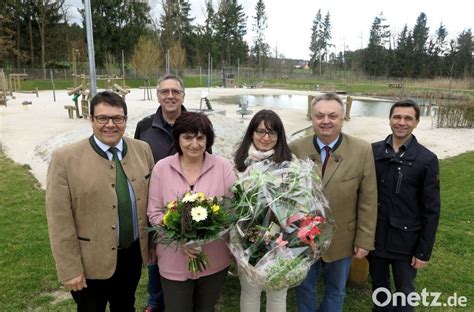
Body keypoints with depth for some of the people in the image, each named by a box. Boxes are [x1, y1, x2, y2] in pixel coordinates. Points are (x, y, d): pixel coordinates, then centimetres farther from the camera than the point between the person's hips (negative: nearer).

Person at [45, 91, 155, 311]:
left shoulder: (142, 150, -3)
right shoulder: (65, 158, -15)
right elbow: (59, 220, -14)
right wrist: (70, 269, -12)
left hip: (134, 254, 4)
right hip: (91, 261, -3)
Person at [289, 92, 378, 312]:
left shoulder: (362, 151, -13)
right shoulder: (295, 149, -12)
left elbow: (368, 201, -8)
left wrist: (364, 240, -6)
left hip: (342, 240, 0)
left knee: (336, 292, 24)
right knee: (304, 289, 23)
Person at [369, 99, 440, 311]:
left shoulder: (427, 159, -9)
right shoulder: (373, 151, -3)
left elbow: (431, 210, -7)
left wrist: (424, 251, -7)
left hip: (405, 240, -2)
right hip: (375, 236, 2)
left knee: (404, 291, 14)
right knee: (378, 285, 20)